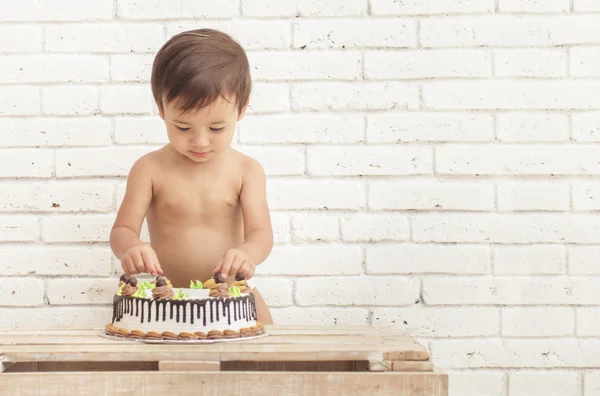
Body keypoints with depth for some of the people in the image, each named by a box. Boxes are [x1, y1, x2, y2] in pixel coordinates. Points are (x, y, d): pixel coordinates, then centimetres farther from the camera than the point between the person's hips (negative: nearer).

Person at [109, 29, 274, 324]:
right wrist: (131, 248, -30)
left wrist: (247, 254, -33)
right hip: (166, 297, 0)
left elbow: (260, 231, -7)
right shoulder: (150, 169, -2)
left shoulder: (246, 170, 0)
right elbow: (123, 229, -3)